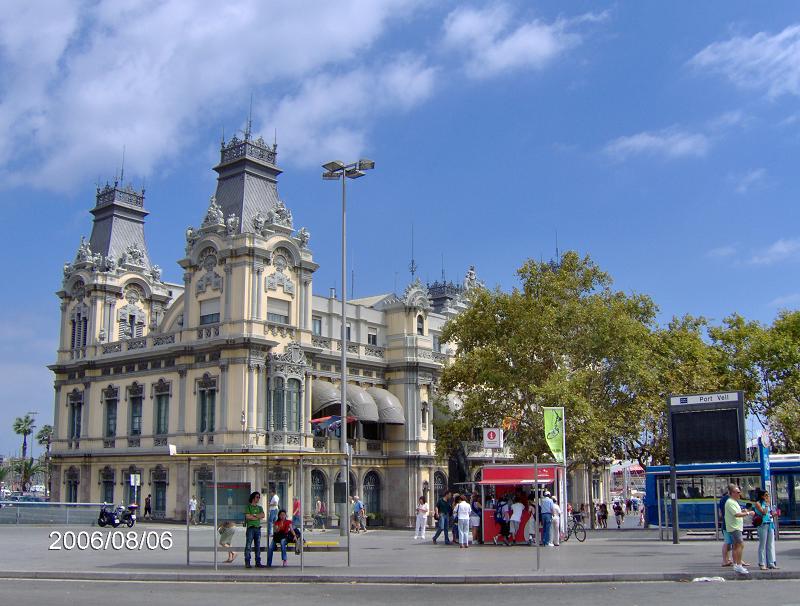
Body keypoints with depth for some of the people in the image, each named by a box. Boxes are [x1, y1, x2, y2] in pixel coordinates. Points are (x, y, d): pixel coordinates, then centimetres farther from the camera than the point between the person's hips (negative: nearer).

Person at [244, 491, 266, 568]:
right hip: (250, 528, -5)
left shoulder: (260, 507, 18)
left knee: (258, 546, 5)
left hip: (258, 528, 5)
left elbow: (262, 515, 1)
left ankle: (258, 563, 7)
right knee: (248, 546, -7)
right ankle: (247, 563, -5)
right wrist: (258, 517, -3)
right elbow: (248, 516, -11)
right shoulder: (248, 507, 3)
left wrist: (253, 515, -9)